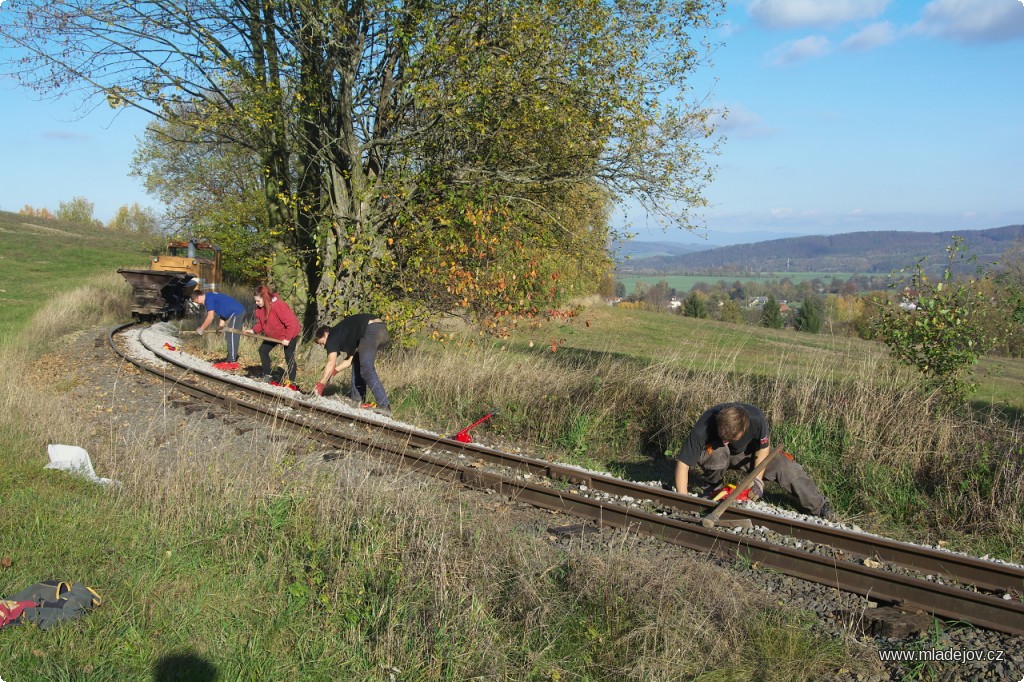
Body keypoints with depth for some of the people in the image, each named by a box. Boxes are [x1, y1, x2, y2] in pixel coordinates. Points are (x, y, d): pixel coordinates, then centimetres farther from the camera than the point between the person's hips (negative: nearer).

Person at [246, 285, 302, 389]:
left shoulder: (278, 305, -34)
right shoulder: (260, 307, -8)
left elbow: (291, 323, -33)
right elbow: (260, 323, 0)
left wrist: (287, 338, -32)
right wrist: (253, 330, -19)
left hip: (289, 334, -8)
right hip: (272, 335, 9)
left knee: (289, 357, -6)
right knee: (263, 350, 7)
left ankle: (291, 382, 3)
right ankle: (267, 376, 17)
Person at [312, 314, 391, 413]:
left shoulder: (332, 338, 6)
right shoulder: (343, 335, 31)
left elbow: (331, 364, -2)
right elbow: (350, 358, 30)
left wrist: (320, 386, 0)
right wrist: (334, 371, 23)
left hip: (372, 330, -10)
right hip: (383, 331, 10)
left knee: (367, 370, -12)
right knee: (357, 361, 20)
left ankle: (384, 406, -20)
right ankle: (358, 400, 18)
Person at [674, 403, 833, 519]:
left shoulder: (757, 420, -35)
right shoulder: (701, 430, -41)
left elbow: (763, 447, -14)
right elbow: (683, 464, -39)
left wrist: (758, 479, -22)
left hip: (746, 452, 2)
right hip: (715, 454, -2)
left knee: (786, 467, -16)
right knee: (715, 453, -37)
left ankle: (819, 506, 4)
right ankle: (712, 487, -8)